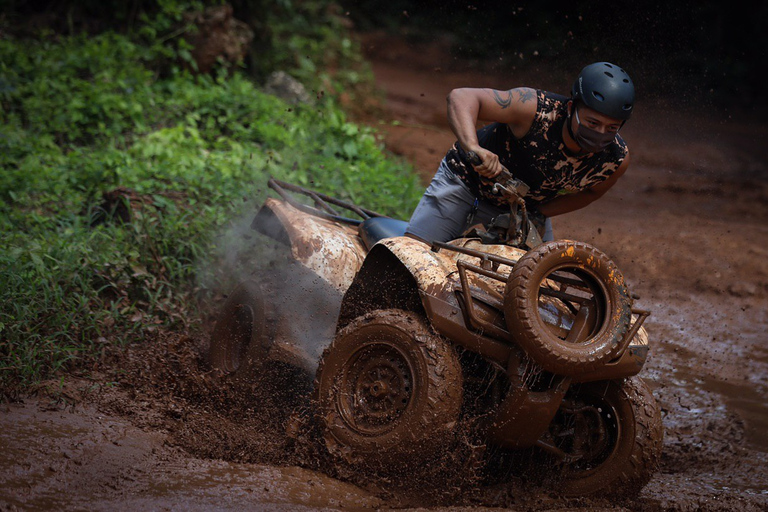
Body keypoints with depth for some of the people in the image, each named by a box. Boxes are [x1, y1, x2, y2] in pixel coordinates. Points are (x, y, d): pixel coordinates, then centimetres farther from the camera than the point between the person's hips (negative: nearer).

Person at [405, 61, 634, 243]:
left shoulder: (617, 160, -24)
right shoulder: (537, 110, -39)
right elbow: (461, 97, -43)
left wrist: (539, 214, -11)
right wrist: (473, 147, -61)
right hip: (465, 181, -4)